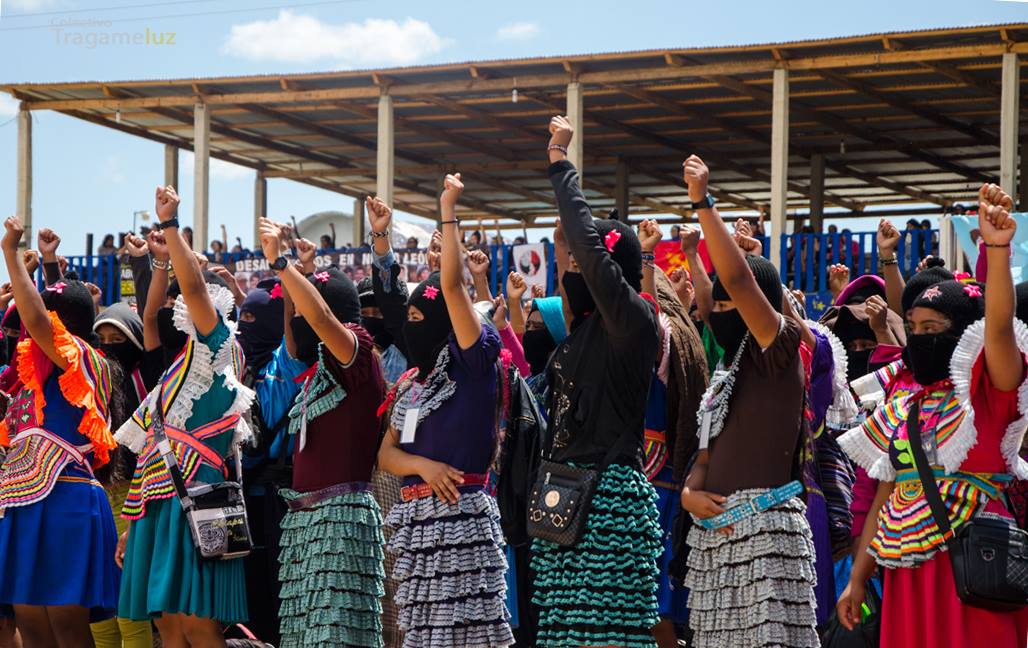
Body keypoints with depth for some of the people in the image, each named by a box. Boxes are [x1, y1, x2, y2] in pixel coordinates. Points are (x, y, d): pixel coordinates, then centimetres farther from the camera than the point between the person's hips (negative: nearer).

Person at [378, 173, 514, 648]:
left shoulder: (474, 364, -4)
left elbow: (452, 285, -13)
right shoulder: (410, 383, 17)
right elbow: (386, 454, 12)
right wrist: (423, 465, -9)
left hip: (460, 516, -7)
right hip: (416, 519, 7)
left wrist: (448, 214, -6)